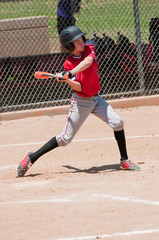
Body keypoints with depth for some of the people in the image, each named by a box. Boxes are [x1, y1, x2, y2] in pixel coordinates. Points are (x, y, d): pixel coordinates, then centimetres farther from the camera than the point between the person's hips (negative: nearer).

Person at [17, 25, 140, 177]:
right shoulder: (68, 64, -11)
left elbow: (87, 61, -27)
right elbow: (78, 87, -19)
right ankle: (31, 158, 3)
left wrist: (70, 73, -39)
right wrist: (66, 80, -37)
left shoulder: (89, 49, -3)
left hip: (96, 99, 4)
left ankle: (124, 161, 1)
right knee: (65, 138, -5)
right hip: (81, 101, -4)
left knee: (117, 123, -12)